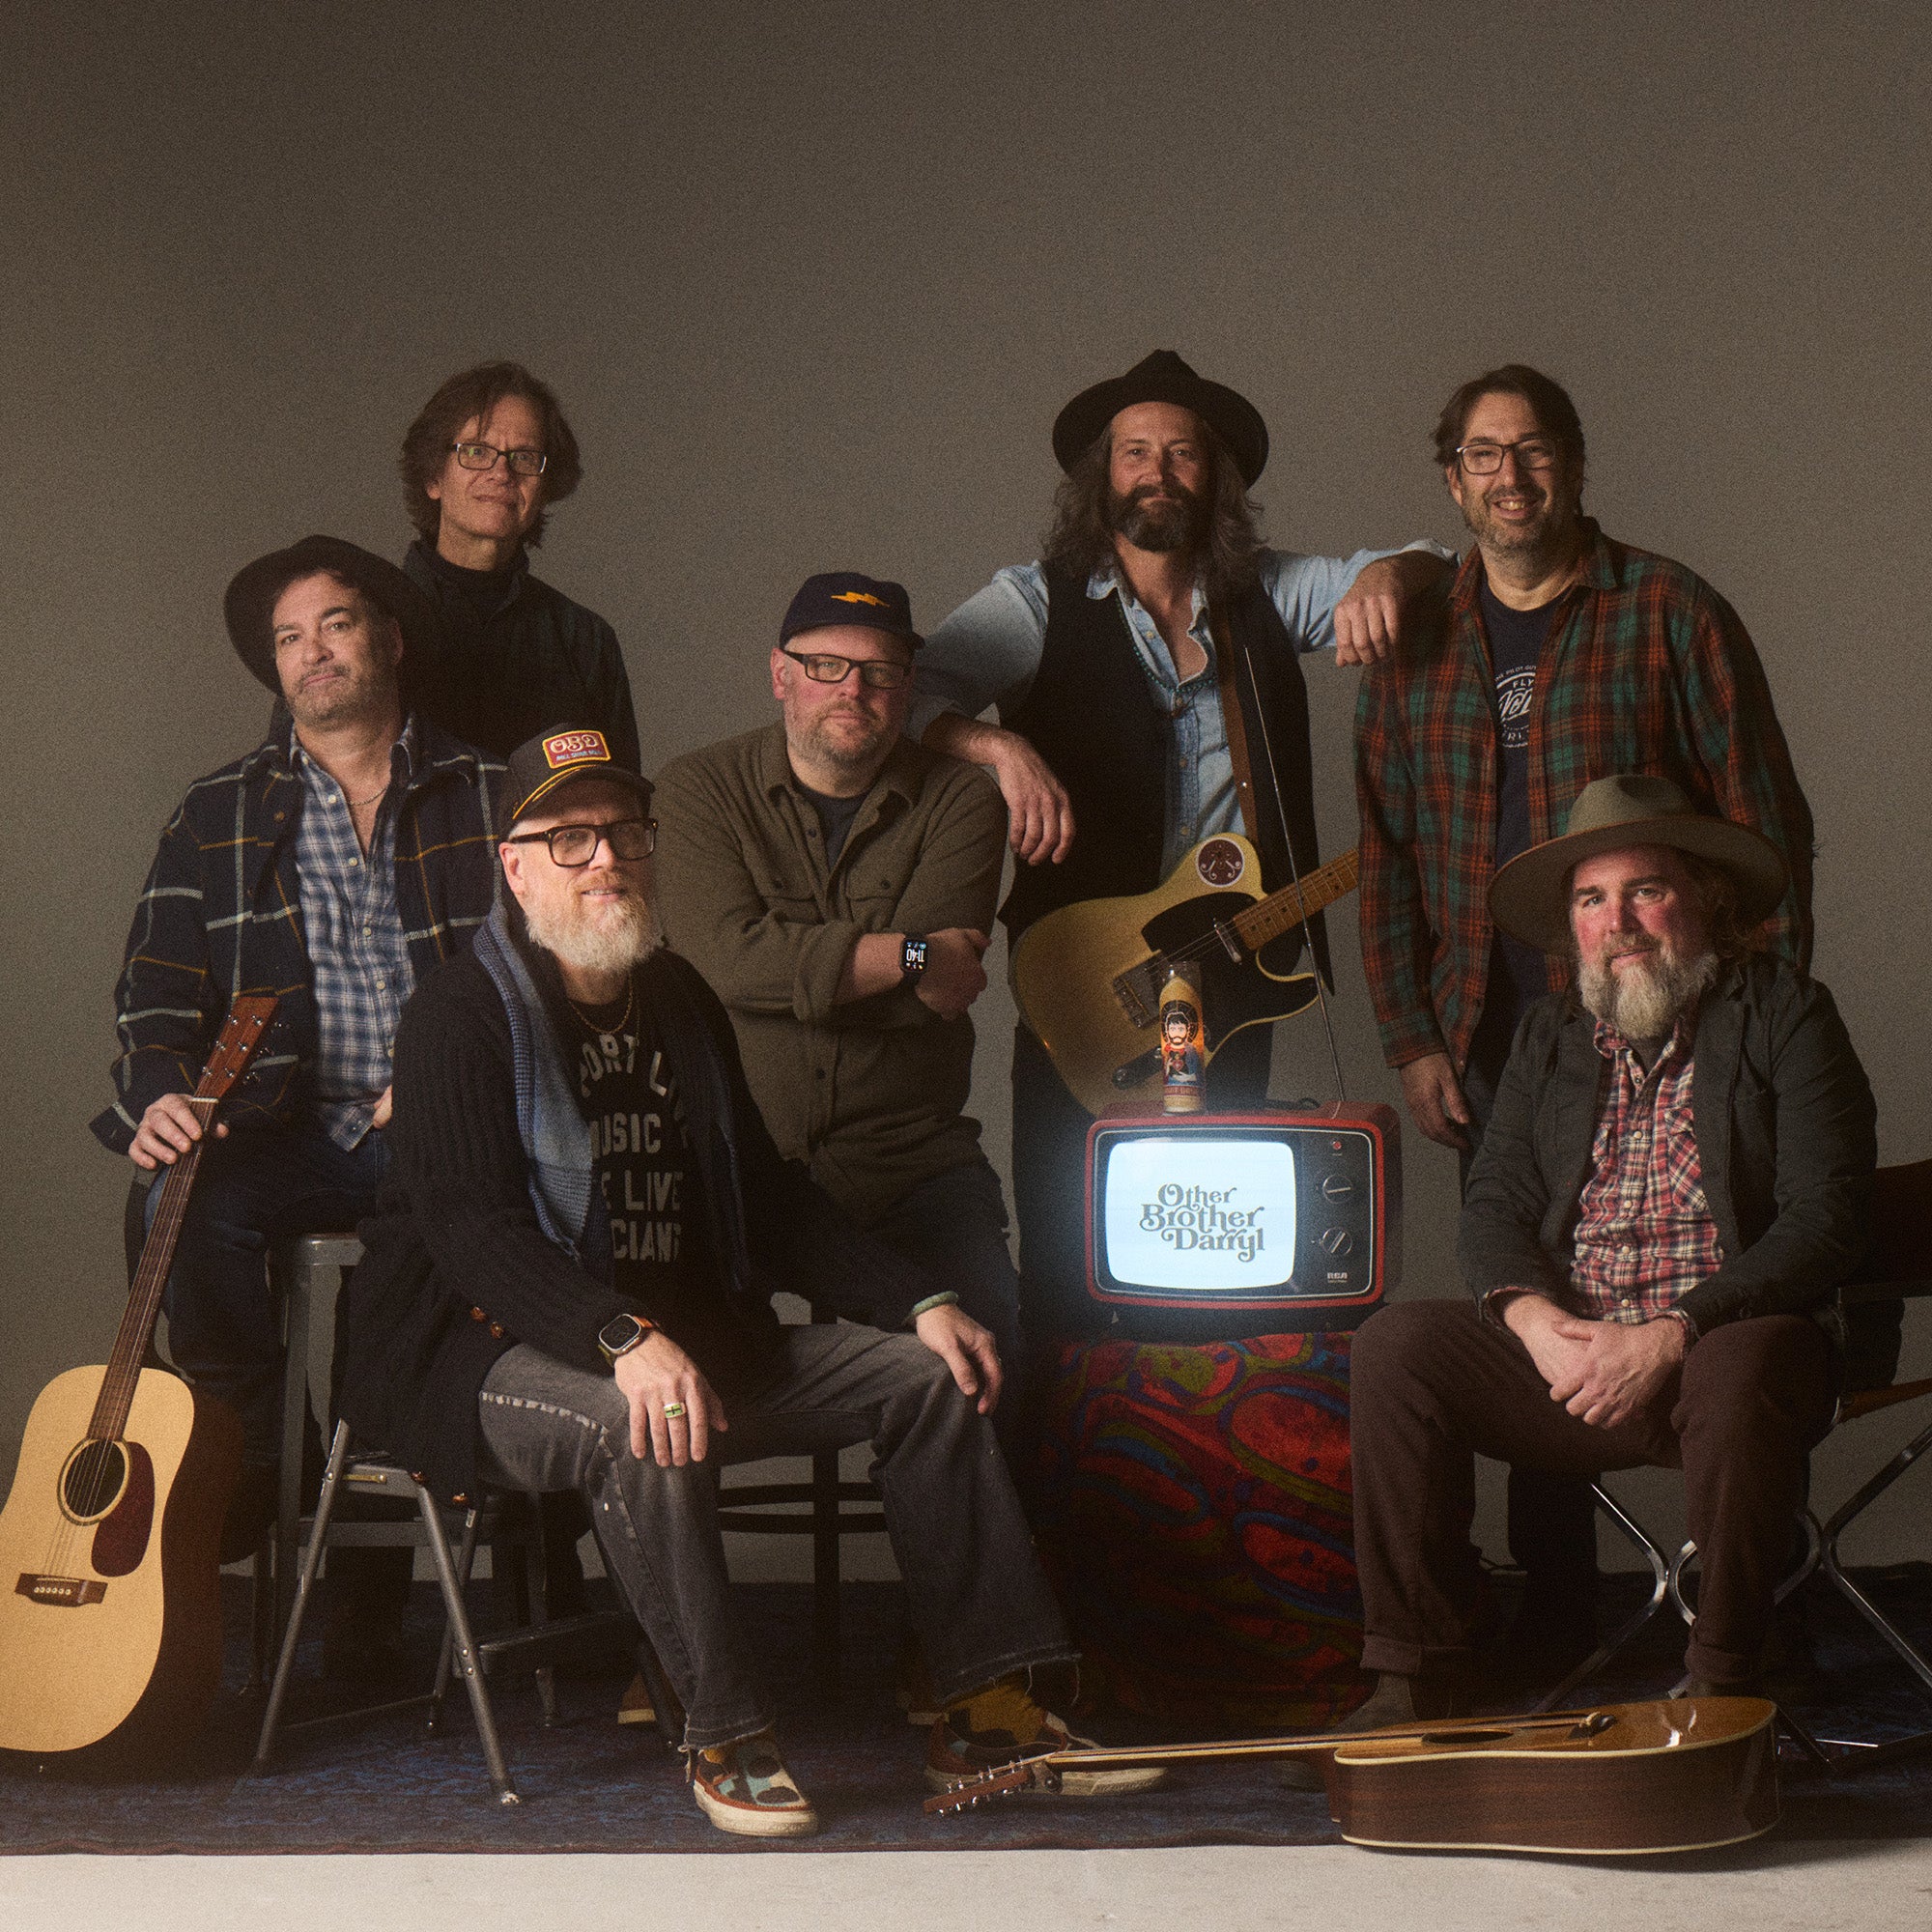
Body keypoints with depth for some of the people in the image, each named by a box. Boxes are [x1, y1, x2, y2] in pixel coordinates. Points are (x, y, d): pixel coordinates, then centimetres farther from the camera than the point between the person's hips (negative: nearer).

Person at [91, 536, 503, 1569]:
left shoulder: (487, 798, 12)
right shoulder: (217, 815, 15)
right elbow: (157, 984, 9)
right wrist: (160, 1094, -12)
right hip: (292, 1127, 1)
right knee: (192, 1206, -32)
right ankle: (245, 1475, -11)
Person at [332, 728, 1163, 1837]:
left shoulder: (679, 1000, 14)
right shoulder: (463, 1015, -10)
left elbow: (768, 1195, 19)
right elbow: (470, 1225, -23)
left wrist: (916, 1303, 5)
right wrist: (624, 1342, -38)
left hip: (695, 1334, 8)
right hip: (504, 1351, -7)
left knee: (928, 1374, -6)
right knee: (652, 1433, -39)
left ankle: (989, 1713, -8)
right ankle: (727, 1737, -26)